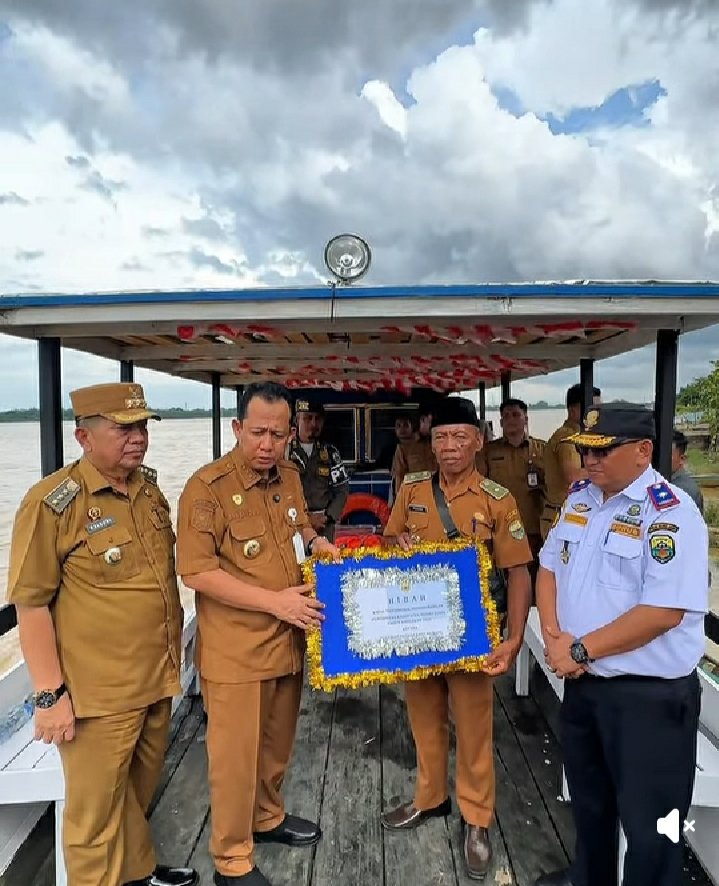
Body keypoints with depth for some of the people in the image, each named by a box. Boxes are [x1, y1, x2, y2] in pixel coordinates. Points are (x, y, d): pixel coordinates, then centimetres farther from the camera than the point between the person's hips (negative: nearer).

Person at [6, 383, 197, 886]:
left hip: (156, 679, 7)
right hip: (98, 692, -6)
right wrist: (50, 694, -14)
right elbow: (31, 603, -14)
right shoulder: (52, 503, -15)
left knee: (141, 789, 24)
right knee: (97, 808, 11)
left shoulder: (150, 490, 5)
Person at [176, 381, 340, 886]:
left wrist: (315, 541, -1)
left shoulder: (290, 478, 4)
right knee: (236, 754, 8)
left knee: (277, 743, 24)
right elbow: (196, 572, -22)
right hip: (236, 650, -7)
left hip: (289, 640, 7)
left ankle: (268, 817, 48)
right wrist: (275, 601, -22)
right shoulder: (208, 486, -18)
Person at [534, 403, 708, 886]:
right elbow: (549, 567, 9)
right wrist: (553, 635, -7)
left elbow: (663, 611, -26)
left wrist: (581, 649, -19)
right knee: (588, 796, 27)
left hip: (649, 696, -7)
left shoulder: (671, 513, -20)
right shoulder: (580, 499, 3)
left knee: (647, 819, 12)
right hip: (582, 683, 7)